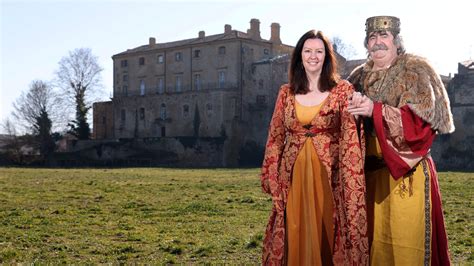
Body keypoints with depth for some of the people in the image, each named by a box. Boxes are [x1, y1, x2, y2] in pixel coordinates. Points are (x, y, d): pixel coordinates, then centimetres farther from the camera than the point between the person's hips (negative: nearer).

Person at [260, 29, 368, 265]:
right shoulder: (286, 93, 9)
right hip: (293, 177, 3)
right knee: (296, 236, 7)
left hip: (328, 177, -2)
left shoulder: (343, 90, 0)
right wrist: (270, 177, 4)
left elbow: (351, 139, -6)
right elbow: (275, 138, 10)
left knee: (327, 235, 4)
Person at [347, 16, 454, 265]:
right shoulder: (360, 75, 14)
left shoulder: (415, 70, 0)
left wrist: (377, 111, -25)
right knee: (374, 238, 6)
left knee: (407, 238, -5)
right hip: (370, 171, 4)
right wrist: (355, 107, -13)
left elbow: (422, 118, -13)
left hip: (407, 170, -4)